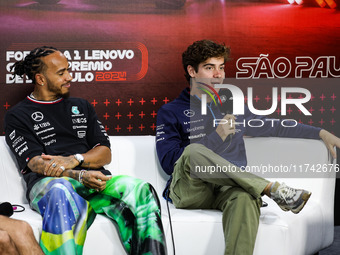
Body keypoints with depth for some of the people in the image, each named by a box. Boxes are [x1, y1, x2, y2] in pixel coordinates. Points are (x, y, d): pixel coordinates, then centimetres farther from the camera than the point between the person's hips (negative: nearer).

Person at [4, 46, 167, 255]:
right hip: (48, 183, -3)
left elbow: (105, 153, 16)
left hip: (94, 178, 4)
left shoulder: (82, 107, 26)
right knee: (60, 192, -42)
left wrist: (74, 159, -7)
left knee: (140, 191, -28)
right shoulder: (18, 116, 13)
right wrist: (80, 175, -20)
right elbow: (35, 163, -2)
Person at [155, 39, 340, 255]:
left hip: (228, 188, 2)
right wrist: (216, 137, -6)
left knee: (245, 197, -36)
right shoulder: (170, 112, 11)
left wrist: (321, 133, 24)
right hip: (188, 191, -2)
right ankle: (272, 188, -31)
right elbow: (169, 162, -1)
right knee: (193, 151, -36)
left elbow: (273, 128, 33)